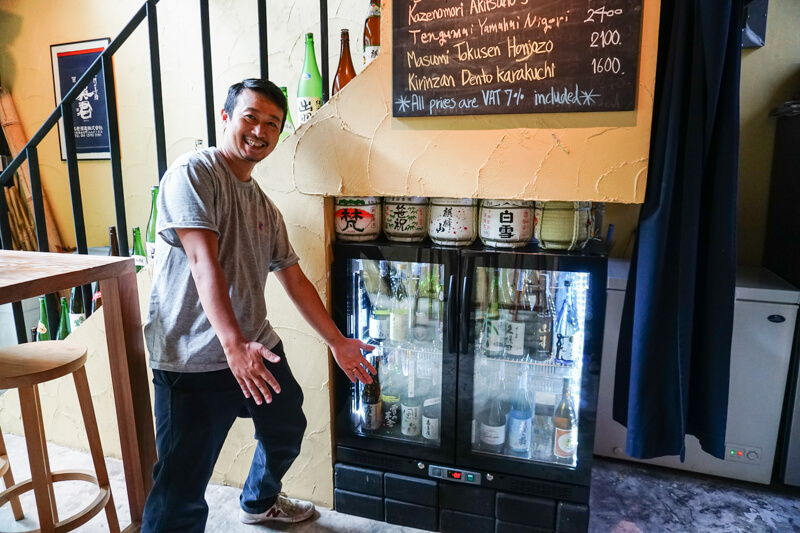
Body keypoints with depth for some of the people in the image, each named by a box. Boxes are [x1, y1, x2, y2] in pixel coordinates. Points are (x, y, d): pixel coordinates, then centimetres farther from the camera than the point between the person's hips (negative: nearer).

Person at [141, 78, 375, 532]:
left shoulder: (265, 208, 12)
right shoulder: (193, 173, -11)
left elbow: (295, 280, 15)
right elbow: (204, 262, -24)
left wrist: (338, 341, 16)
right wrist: (234, 346, -33)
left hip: (259, 348, 8)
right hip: (193, 363, -8)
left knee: (287, 430, 26)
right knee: (182, 494, -4)